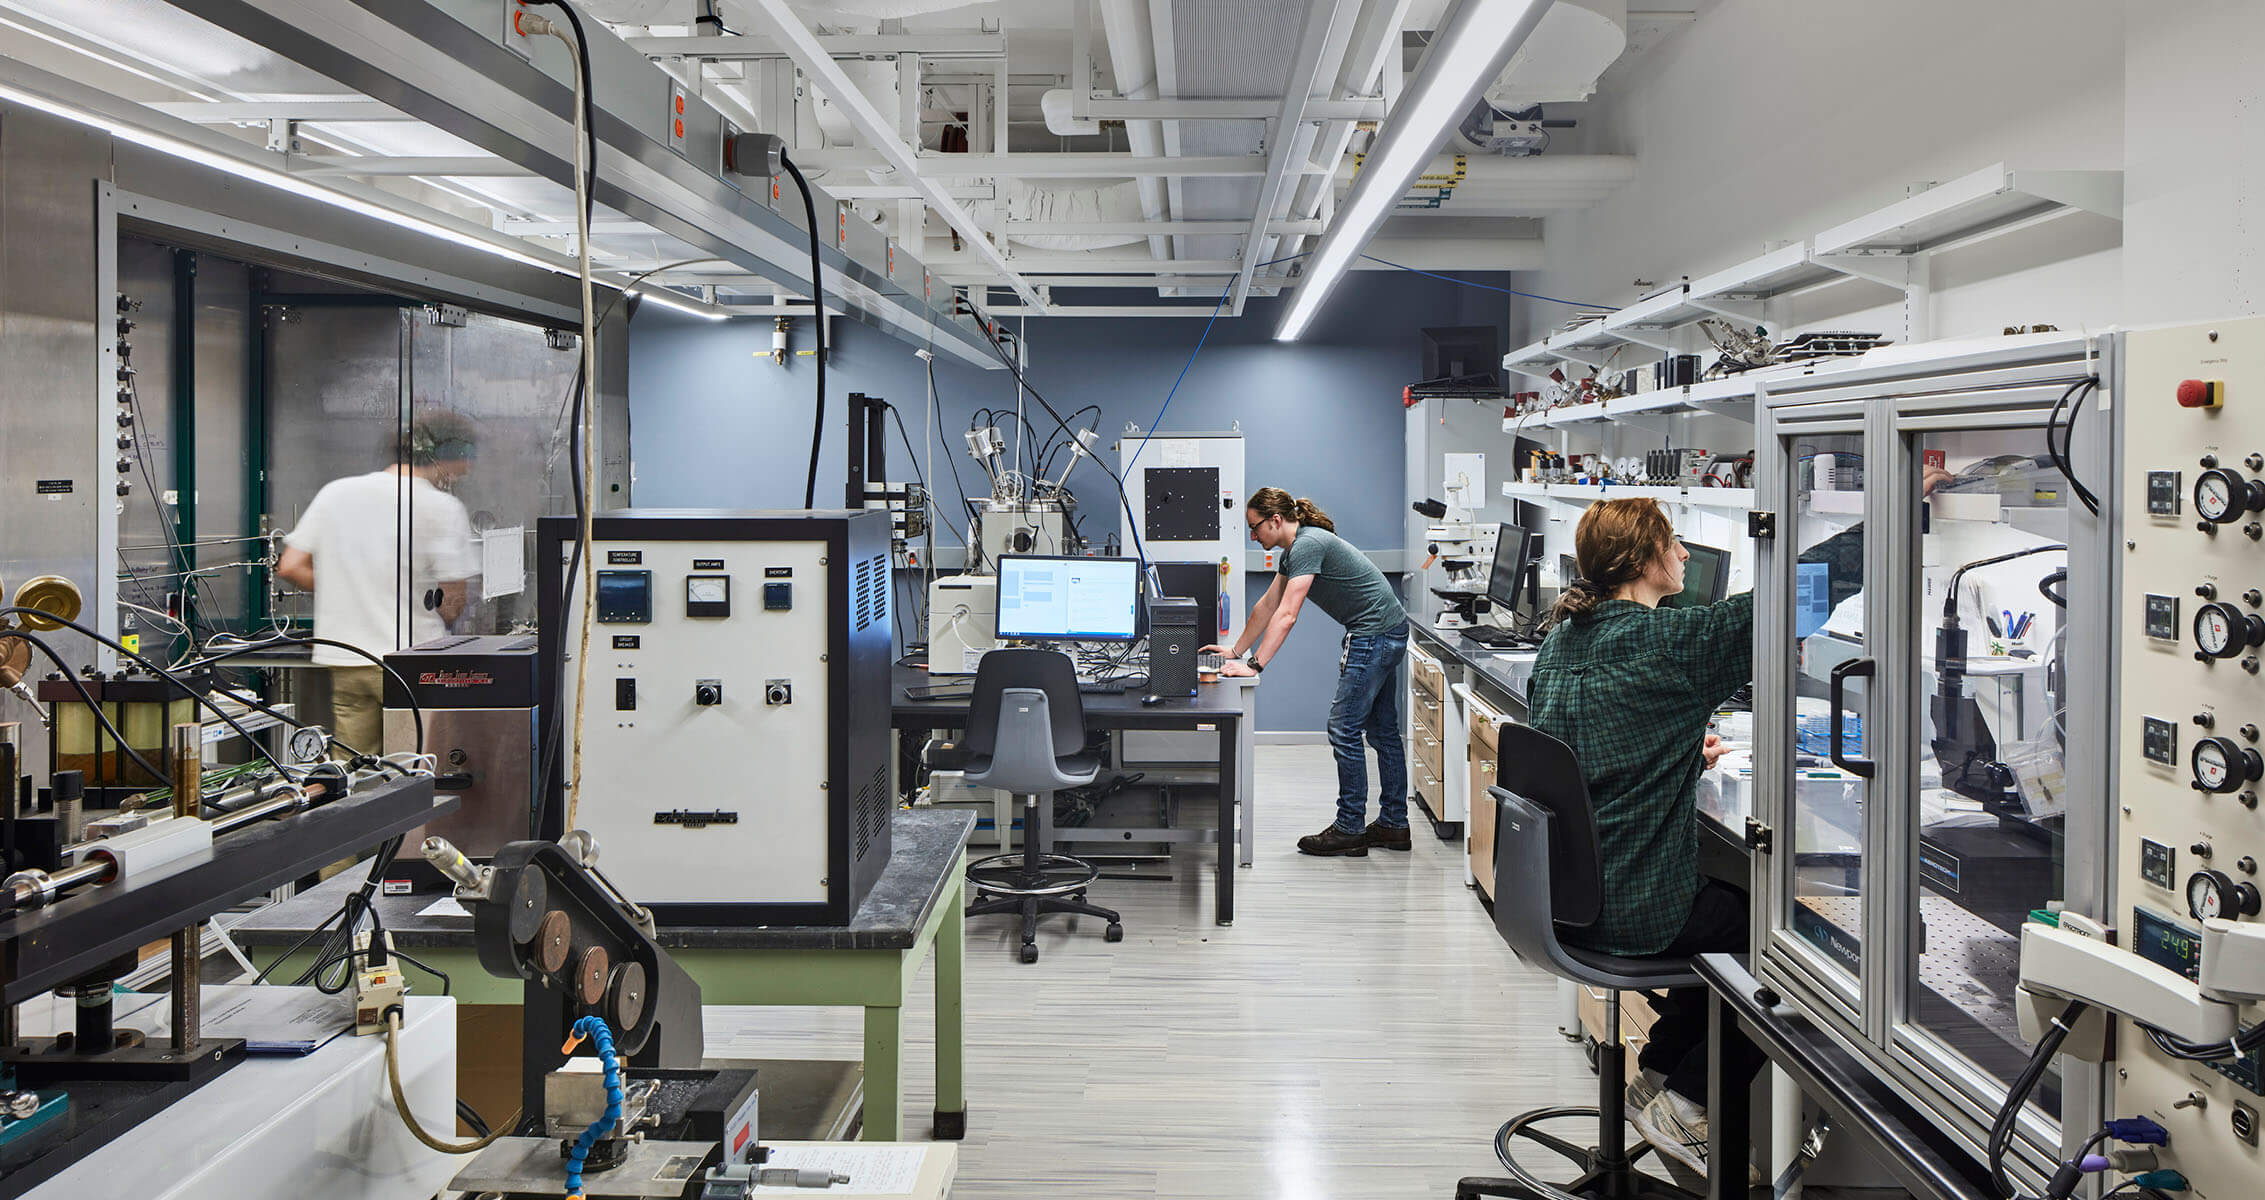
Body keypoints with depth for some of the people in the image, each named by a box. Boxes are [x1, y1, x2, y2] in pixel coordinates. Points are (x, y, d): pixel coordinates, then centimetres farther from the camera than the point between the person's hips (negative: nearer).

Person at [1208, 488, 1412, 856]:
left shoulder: (1308, 545, -20)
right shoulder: (1294, 549, 13)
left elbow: (1286, 616, -26)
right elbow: (1268, 606, 20)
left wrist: (1254, 665, -27)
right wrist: (1236, 651, 21)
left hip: (1375, 632, -11)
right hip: (1387, 633, 11)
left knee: (1344, 729, -7)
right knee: (1382, 731, 14)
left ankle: (1349, 829, -1)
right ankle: (1393, 825, 21)